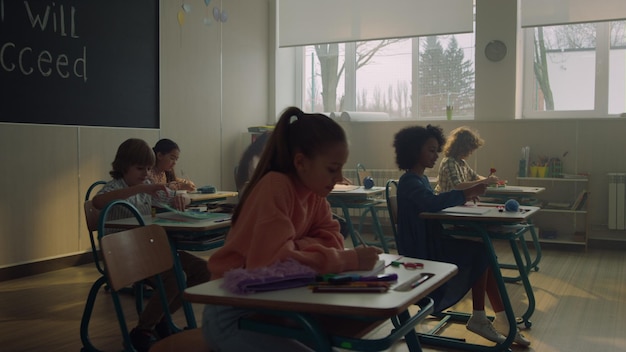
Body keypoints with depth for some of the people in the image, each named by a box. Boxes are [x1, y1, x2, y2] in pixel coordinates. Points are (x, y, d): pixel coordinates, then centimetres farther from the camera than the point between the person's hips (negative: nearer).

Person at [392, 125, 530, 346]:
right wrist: (466, 193, -30)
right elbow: (432, 203, -34)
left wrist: (463, 198, -3)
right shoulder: (409, 181, -16)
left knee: (482, 251, -5)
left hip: (433, 241, 9)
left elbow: (436, 205, 12)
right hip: (421, 248, -9)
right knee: (481, 252, -13)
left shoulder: (421, 179, 16)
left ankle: (497, 319, -4)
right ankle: (479, 317, -1)